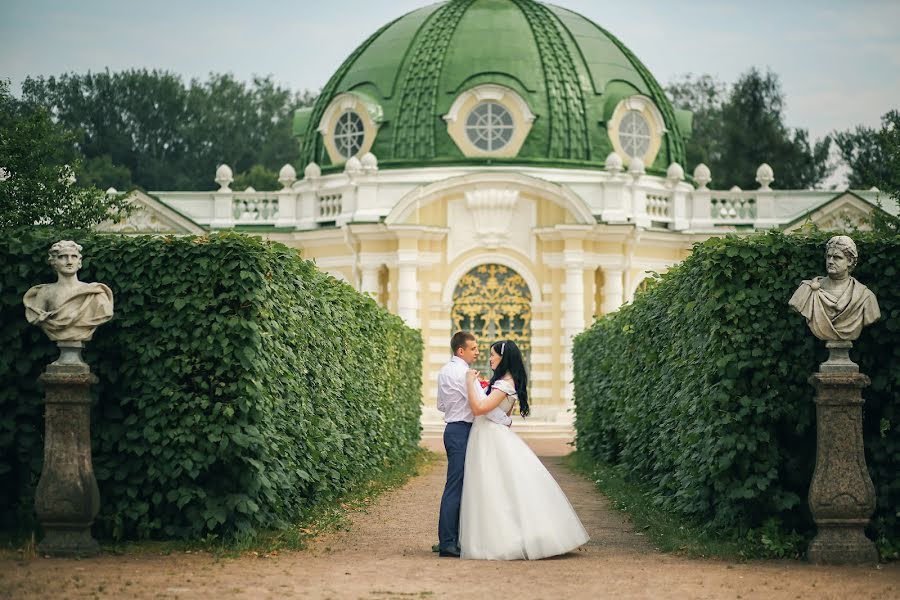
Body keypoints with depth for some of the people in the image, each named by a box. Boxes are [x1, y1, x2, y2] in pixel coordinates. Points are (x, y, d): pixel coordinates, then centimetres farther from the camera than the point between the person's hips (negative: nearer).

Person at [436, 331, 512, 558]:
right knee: (456, 486, -9)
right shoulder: (463, 373, -15)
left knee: (458, 486, 11)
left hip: (452, 430, 10)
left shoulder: (444, 372, 15)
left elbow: (441, 405, 25)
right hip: (461, 431, -10)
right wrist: (506, 420, -9)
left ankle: (450, 538, 12)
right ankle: (447, 543, -9)